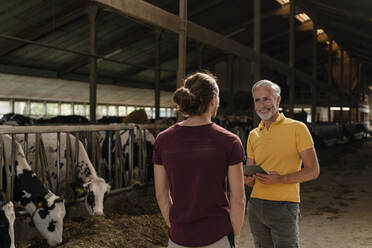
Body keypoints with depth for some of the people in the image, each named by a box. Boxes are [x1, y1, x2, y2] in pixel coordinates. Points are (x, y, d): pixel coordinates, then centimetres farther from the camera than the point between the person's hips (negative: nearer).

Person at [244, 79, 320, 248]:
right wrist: (248, 179, -9)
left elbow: (313, 171, -6)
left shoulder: (297, 128, -3)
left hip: (283, 207, -5)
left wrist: (280, 179, -20)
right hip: (255, 206, 5)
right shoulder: (253, 135, 11)